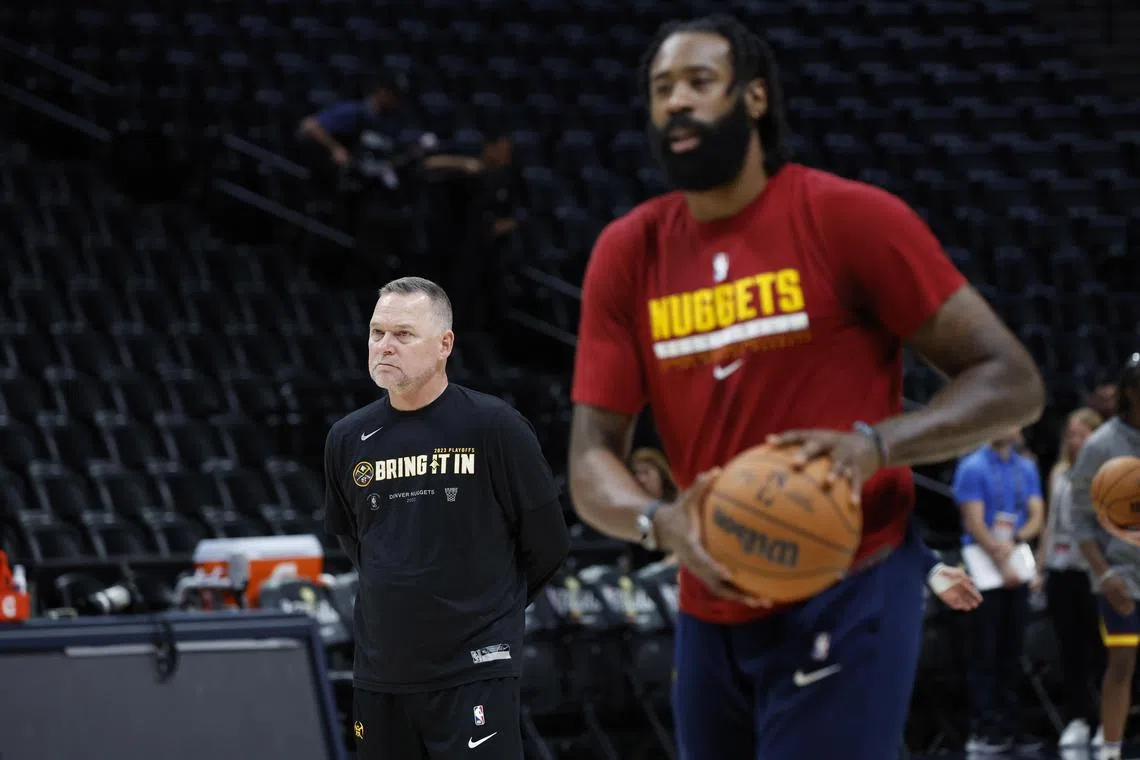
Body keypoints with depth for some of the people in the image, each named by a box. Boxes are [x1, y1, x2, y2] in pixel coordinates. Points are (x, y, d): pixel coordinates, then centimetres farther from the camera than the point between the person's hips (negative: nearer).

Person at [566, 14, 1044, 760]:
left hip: (846, 598, -5)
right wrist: (661, 522, -21)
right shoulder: (628, 253, 5)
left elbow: (1011, 383, -7)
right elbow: (592, 461, 2)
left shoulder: (851, 218, -8)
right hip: (712, 610, 6)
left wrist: (874, 443, -24)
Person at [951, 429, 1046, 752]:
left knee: (1012, 650, 8)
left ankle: (1010, 725, 12)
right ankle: (984, 728, -7)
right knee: (985, 652, -6)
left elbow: (1037, 516, 6)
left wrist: (1014, 541, -13)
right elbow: (975, 523, -10)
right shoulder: (973, 468, -5)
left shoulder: (1027, 468, 12)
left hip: (1018, 570, 5)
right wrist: (1002, 563, -16)